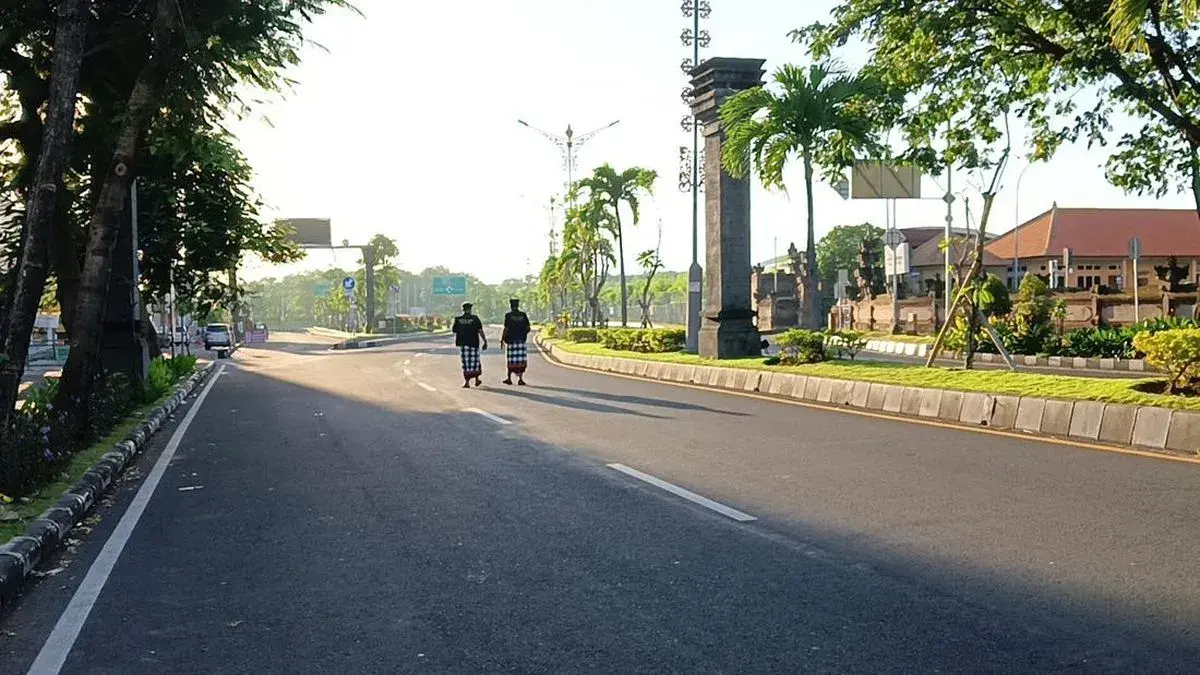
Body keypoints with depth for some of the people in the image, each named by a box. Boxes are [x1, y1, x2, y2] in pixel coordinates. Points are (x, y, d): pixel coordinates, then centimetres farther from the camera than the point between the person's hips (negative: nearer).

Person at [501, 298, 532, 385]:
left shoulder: (508, 316, -6)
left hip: (511, 340, -1)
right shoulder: (523, 315, 3)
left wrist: (502, 339, 2)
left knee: (511, 361, 6)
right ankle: (520, 379, -1)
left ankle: (509, 379, 14)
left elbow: (506, 329, -8)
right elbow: (528, 328, 3)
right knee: (521, 360, 3)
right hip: (521, 340, 2)